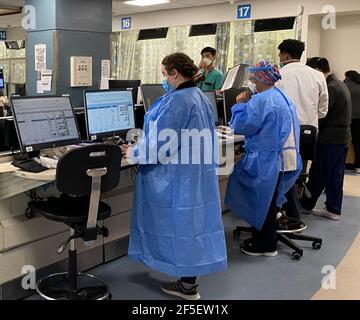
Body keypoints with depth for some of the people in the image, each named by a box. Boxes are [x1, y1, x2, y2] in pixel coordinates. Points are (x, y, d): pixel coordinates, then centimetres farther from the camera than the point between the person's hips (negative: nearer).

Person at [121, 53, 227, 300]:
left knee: (181, 224, 2)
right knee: (191, 222, 14)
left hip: (178, 177, -9)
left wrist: (134, 153, -6)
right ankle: (189, 279, 27)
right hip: (197, 174, 9)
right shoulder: (200, 96, 10)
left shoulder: (177, 100, -20)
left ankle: (188, 285, 14)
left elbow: (161, 143, -22)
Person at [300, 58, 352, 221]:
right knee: (335, 175, 12)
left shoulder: (330, 88, -18)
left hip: (330, 139, -9)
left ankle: (305, 204, 16)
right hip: (343, 137, 9)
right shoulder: (341, 84, 13)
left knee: (318, 175, 4)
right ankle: (333, 210, 18)